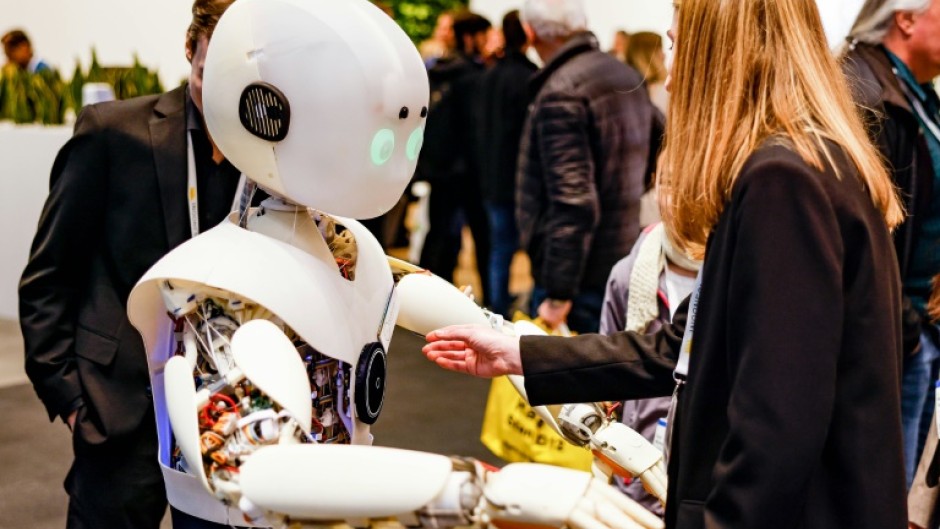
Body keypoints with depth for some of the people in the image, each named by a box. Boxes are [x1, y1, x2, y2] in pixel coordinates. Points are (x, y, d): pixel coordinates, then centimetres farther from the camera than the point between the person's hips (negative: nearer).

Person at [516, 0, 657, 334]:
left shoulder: (559, 92, -17)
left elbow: (573, 200, -23)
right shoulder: (628, 77, 8)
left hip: (581, 279, -9)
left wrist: (558, 294, -21)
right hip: (625, 265, 9)